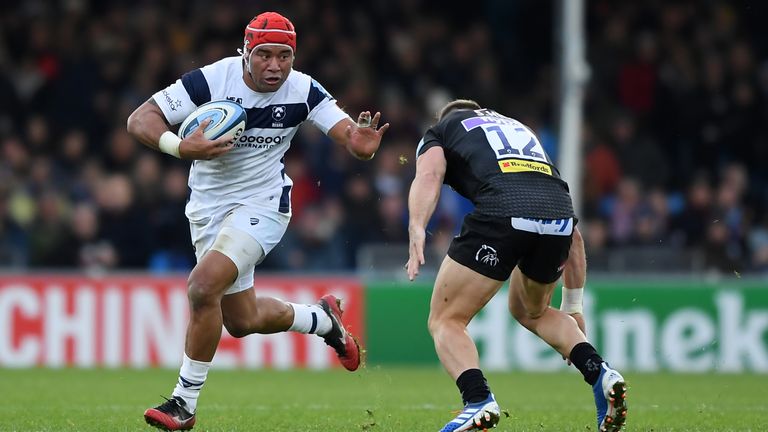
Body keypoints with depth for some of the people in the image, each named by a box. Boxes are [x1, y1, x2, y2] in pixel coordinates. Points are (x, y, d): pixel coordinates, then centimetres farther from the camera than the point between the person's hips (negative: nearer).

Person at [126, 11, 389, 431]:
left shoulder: (302, 91, -14)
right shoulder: (212, 80, -19)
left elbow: (349, 134, -16)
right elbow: (140, 119, -17)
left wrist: (360, 142, -41)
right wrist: (180, 147, -36)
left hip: (261, 204, -3)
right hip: (208, 207, 3)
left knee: (203, 286, -26)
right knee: (242, 322, 13)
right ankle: (322, 319, 42)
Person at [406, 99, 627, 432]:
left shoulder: (438, 132, 28)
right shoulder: (518, 128, 41)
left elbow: (429, 174, 1)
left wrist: (416, 234, -14)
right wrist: (573, 306, 42)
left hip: (502, 210, -5)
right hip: (561, 215, 5)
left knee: (445, 320, 11)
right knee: (530, 312, 32)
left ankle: (479, 401, -14)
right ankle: (600, 375, 13)